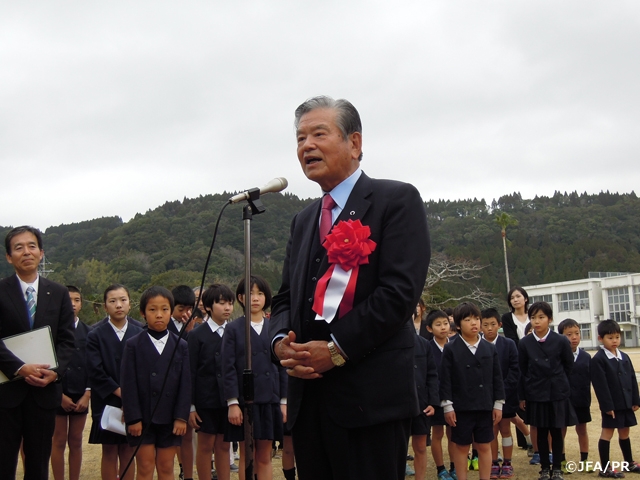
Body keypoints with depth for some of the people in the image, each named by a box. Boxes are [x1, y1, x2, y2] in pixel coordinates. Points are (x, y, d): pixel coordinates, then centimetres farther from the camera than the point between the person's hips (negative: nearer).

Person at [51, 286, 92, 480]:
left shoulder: (87, 331, 6)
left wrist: (87, 394, -4)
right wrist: (60, 395, -10)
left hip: (81, 396, 3)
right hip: (58, 394, -3)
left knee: (76, 442, 9)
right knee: (59, 442, 3)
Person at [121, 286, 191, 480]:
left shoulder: (181, 346, 4)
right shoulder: (133, 345, -1)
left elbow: (185, 383, 1)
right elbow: (128, 384, -5)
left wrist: (181, 417, -6)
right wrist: (133, 418, -10)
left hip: (170, 419, 2)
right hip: (142, 418, -2)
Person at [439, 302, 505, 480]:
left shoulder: (490, 349, 5)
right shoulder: (450, 349, -4)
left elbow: (497, 378, 8)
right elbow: (445, 379, -5)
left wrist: (498, 404, 4)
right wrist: (447, 406, -9)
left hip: (485, 407, 3)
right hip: (461, 407, -2)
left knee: (484, 446, 9)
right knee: (461, 446, 6)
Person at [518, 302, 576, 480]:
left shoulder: (561, 341, -7)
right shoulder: (524, 343, -4)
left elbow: (568, 365, 6)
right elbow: (522, 371, 1)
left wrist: (558, 381, 9)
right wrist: (522, 396, 1)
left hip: (558, 394, -1)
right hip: (535, 395, 1)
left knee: (557, 432, 6)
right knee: (541, 432, 8)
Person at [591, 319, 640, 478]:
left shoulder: (624, 357, 9)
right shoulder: (598, 360, -12)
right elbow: (601, 385, -16)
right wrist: (607, 406, -18)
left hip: (626, 403, 6)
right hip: (611, 405, -6)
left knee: (624, 433, 18)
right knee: (607, 433, -1)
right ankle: (604, 469, 4)